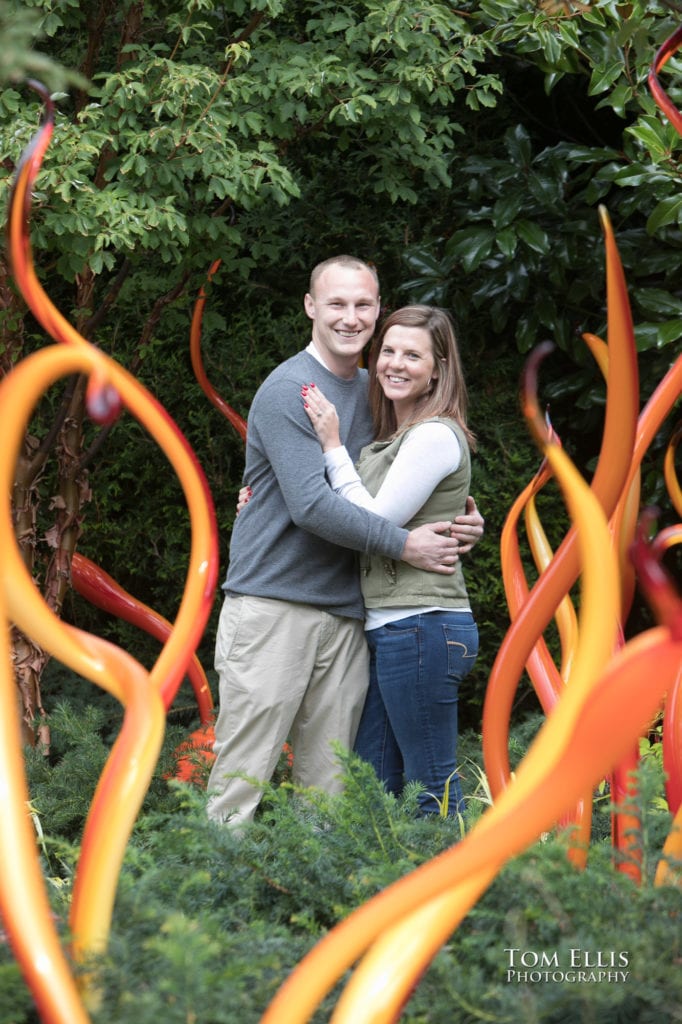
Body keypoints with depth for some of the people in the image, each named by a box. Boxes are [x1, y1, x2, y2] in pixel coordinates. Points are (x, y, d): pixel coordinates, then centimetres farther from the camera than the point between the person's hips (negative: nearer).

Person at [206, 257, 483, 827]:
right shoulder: (288, 390, -7)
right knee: (242, 777, -7)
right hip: (272, 603, -7)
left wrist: (462, 522, 2)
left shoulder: (374, 390, 16)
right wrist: (404, 545, -14)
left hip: (346, 615, 7)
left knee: (329, 787, 6)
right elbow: (312, 504, -16)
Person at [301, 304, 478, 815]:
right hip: (387, 629, 10)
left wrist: (333, 446, -7)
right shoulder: (388, 440, 18)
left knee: (433, 790, -4)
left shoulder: (436, 436, -11)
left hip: (421, 626, -10)